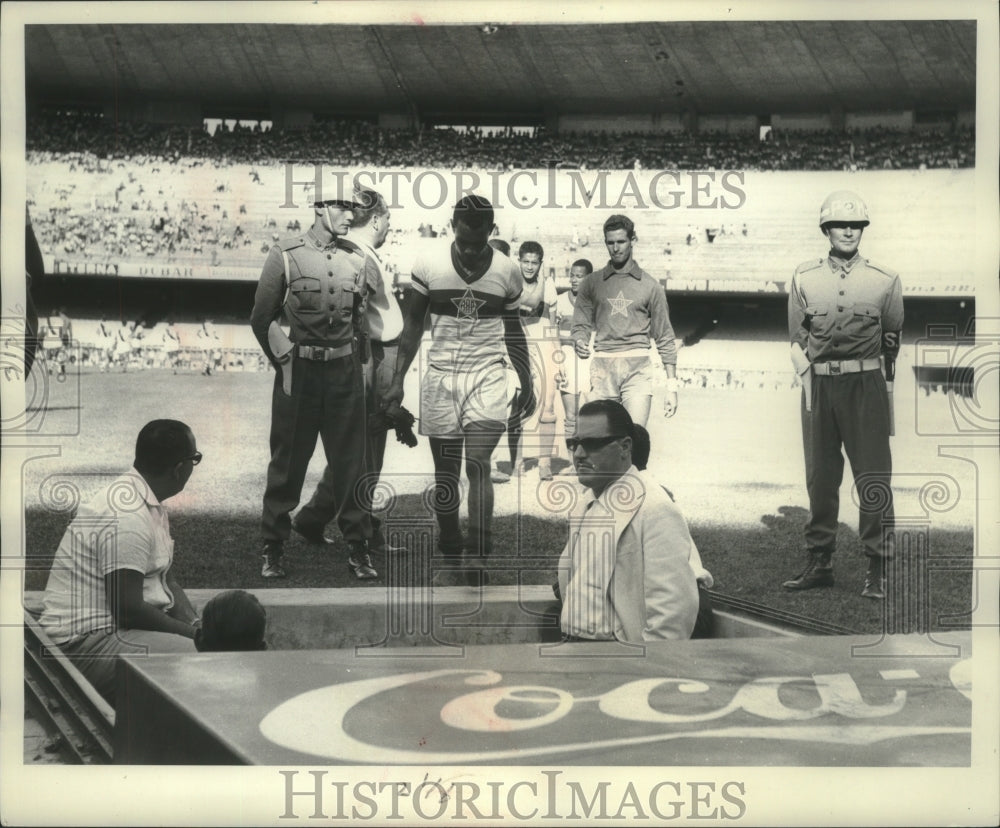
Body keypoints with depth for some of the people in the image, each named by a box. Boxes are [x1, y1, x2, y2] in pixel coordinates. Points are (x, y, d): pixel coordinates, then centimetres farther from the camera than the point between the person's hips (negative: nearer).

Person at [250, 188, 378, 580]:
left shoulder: (357, 261, 7)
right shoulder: (284, 256, -3)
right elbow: (262, 318, 0)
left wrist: (358, 364, 10)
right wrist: (285, 360, 0)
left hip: (345, 372, 3)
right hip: (299, 372, -3)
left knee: (352, 461, 4)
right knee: (287, 463, 3)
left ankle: (358, 549, 12)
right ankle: (272, 550, 13)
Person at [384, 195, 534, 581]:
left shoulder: (507, 272, -1)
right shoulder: (429, 265, -3)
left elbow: (512, 330, 12)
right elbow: (413, 323, 5)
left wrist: (527, 385, 16)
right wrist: (398, 381, 1)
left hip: (487, 377, -1)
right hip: (440, 376, 1)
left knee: (478, 464, -14)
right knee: (445, 471, 6)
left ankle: (478, 554, -15)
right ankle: (450, 552, 19)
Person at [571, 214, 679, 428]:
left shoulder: (650, 286, 9)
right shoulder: (592, 283, 12)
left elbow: (664, 339, 10)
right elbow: (581, 324, 12)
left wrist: (671, 387, 6)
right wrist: (580, 343, -13)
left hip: (638, 369, -1)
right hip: (602, 369, 1)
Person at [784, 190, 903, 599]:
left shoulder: (884, 281, 3)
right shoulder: (804, 278, 7)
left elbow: (893, 343, 9)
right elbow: (797, 340, 8)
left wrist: (887, 392, 6)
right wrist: (810, 381, -1)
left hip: (866, 384, -2)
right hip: (818, 384, 2)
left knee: (874, 480, -3)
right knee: (819, 477, 7)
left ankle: (878, 569, 3)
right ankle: (819, 563, 15)